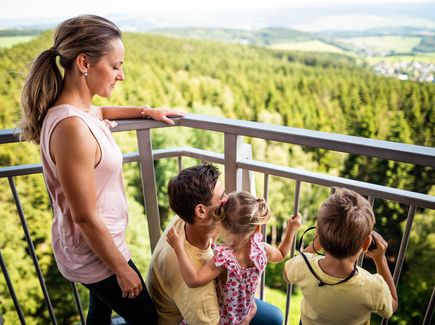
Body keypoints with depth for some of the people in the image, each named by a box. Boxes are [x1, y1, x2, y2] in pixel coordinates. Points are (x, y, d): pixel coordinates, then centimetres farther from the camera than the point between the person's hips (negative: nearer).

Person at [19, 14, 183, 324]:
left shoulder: (78, 108, -4)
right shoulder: (72, 126, -32)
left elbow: (98, 112, 24)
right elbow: (85, 217, -27)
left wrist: (145, 110, 13)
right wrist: (123, 270, -15)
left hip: (95, 243, 9)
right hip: (95, 252, -9)